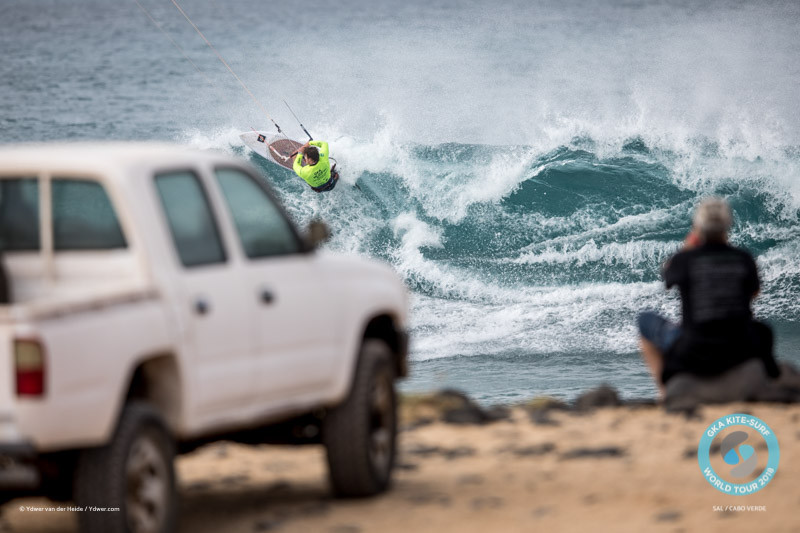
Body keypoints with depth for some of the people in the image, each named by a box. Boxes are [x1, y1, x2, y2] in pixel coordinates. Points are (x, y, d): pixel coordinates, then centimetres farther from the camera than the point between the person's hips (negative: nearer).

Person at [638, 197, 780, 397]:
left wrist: (688, 247, 27)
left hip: (694, 356, -3)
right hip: (741, 354, 3)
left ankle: (666, 393, 20)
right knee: (761, 331, 39)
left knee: (647, 320, 25)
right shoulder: (744, 259, -3)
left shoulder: (684, 260, -10)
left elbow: (667, 275, 15)